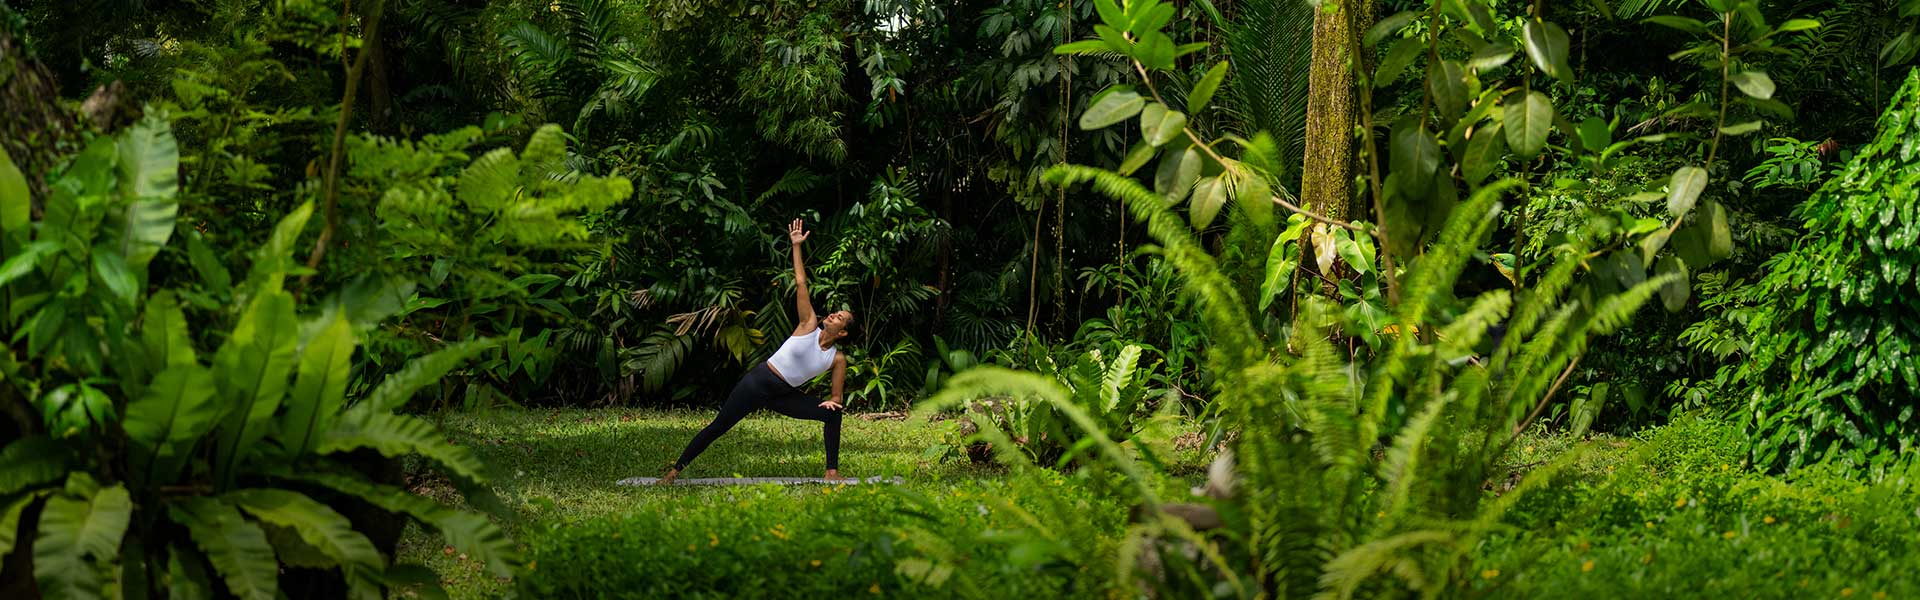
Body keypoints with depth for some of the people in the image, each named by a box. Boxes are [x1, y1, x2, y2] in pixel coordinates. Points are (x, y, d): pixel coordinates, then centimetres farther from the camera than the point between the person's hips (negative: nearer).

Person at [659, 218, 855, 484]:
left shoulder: (838, 359, -1)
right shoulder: (809, 325, -6)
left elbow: (838, 396, 7)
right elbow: (800, 283, -8)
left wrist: (833, 400, -18)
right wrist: (796, 245, -11)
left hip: (783, 396, 3)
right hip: (758, 382, -3)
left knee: (833, 414, -12)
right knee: (717, 427, -5)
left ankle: (832, 472, -5)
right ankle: (675, 471, 4)